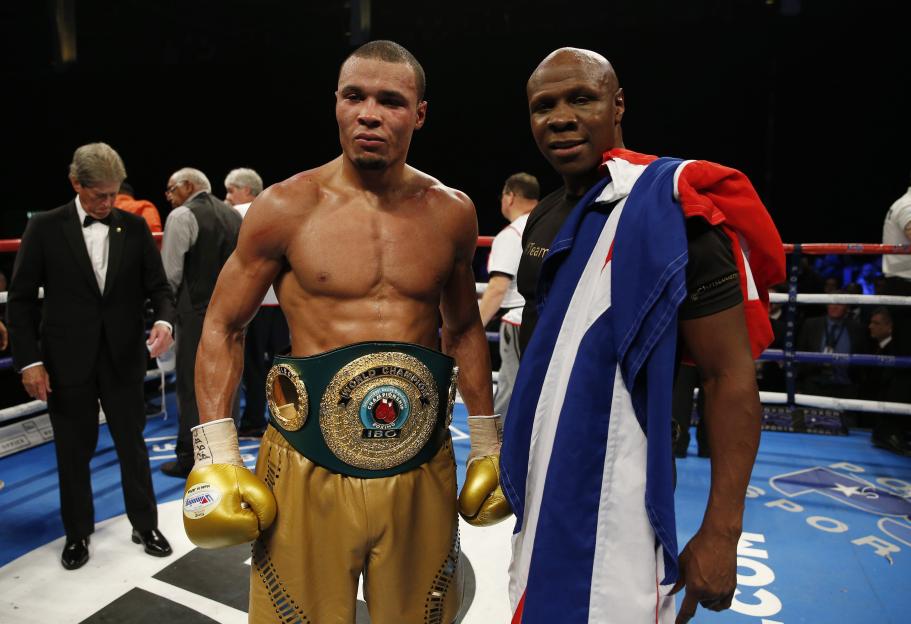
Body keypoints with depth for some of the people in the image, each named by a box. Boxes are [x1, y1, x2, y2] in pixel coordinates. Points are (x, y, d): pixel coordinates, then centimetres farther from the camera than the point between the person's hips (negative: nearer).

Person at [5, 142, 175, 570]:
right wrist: (29, 361, -7)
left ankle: (145, 525, 29)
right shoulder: (45, 227, -3)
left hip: (124, 358, 1)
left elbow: (158, 286, 2)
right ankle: (77, 533, 32)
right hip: (67, 362, -1)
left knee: (133, 444, 12)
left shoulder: (135, 227, 1)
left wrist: (163, 320, -20)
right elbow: (21, 299, -1)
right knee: (73, 452, 13)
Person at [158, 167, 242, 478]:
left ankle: (190, 458, 8)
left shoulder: (182, 216, -8)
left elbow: (171, 271, -10)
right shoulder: (233, 214, 11)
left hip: (197, 309, -6)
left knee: (192, 384, 2)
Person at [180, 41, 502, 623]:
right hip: (309, 469, -2)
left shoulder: (452, 212, 2)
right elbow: (224, 328, 1)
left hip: (424, 468, 3)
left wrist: (487, 444, 12)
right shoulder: (287, 206, -6)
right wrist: (217, 459, -6)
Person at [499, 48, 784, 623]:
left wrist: (720, 533, -18)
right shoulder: (544, 220, 7)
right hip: (542, 495, 8)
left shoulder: (672, 207, -16)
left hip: (615, 506, -7)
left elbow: (731, 377, -17)